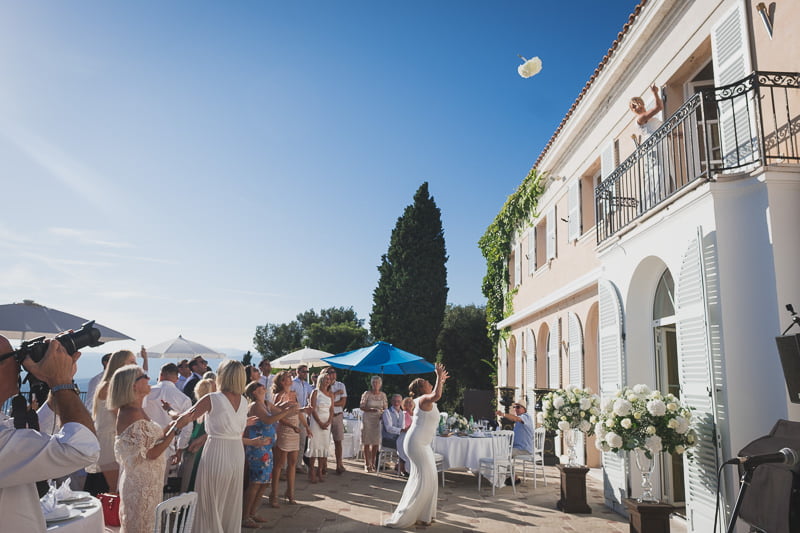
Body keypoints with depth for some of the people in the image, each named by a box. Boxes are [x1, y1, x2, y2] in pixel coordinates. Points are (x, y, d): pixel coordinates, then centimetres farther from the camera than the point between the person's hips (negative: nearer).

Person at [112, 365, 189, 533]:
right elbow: (151, 453, -22)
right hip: (141, 485, -9)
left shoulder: (137, 410, 6)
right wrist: (176, 429, -17)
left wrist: (169, 428, 8)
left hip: (146, 482, 9)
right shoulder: (132, 414, -24)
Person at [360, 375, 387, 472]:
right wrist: (372, 410, -19)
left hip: (378, 420, 2)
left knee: (376, 443, 2)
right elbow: (362, 407, -4)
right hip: (367, 420, -2)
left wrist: (382, 413, -11)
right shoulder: (367, 394, -2)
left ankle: (373, 464, 13)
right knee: (367, 443, -1)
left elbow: (385, 408, 11)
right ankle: (367, 465, 7)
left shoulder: (383, 395, 7)